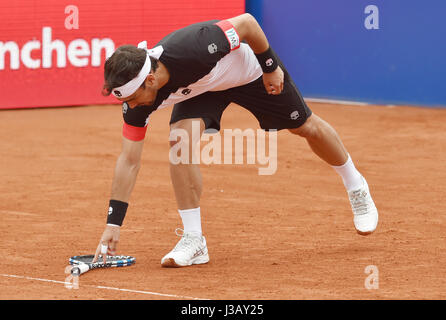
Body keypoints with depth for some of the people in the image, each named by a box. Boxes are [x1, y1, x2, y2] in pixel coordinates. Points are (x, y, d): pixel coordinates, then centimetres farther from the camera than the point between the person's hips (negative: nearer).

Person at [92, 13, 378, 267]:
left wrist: (271, 68, -19)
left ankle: (356, 186, 38)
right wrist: (113, 223, -23)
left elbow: (247, 22, -30)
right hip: (201, 86, 3)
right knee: (181, 139, -23)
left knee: (306, 127, 10)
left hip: (250, 66, -2)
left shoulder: (192, 49, -45)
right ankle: (193, 240, -13)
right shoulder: (136, 92, -28)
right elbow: (129, 160, -21)